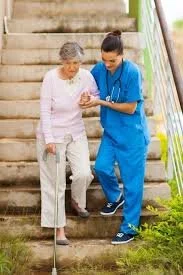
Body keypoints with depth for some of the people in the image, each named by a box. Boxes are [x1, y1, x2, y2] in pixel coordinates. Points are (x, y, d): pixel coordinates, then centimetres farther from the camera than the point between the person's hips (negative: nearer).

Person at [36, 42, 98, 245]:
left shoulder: (86, 76, -7)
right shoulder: (51, 78, -18)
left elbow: (97, 96, 11)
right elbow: (45, 110, -15)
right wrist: (49, 140, -20)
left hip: (76, 133, 4)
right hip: (53, 135, -3)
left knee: (84, 173, -7)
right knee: (55, 182, 1)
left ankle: (77, 201, 28)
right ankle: (59, 228, 12)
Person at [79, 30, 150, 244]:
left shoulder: (132, 72, -21)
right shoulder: (99, 69, -5)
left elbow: (130, 108, -18)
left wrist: (100, 102, -20)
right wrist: (86, 98, -12)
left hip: (132, 133, -5)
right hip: (111, 131, 5)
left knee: (131, 178, 1)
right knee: (102, 167, -2)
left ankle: (129, 227, 12)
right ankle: (115, 197, 31)